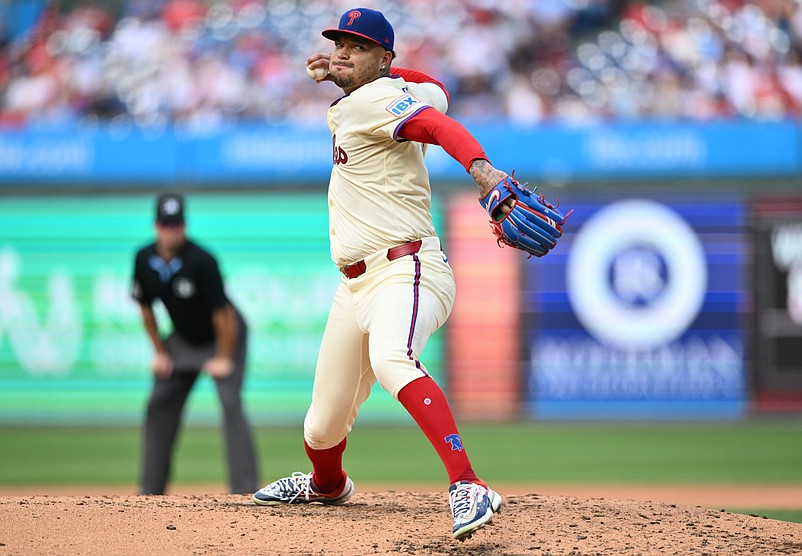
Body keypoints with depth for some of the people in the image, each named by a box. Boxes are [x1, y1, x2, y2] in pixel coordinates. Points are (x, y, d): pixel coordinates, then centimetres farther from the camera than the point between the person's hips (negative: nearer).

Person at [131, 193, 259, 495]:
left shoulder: (201, 261, -30)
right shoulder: (144, 260, -12)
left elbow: (222, 311, -24)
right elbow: (146, 307, 4)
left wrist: (225, 359, -20)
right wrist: (159, 352, 4)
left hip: (224, 336, -6)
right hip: (183, 339, 6)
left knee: (230, 402, -20)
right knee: (159, 404, 6)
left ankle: (245, 490, -24)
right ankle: (151, 490, 16)